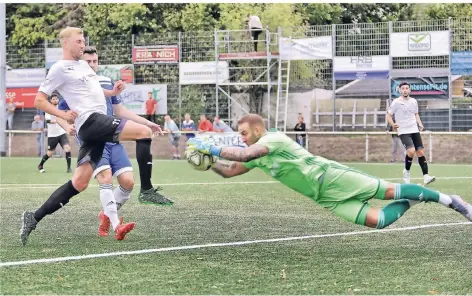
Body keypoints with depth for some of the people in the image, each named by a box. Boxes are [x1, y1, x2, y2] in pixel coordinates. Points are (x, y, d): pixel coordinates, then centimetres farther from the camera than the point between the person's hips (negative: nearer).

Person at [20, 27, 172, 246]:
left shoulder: (84, 65, 24)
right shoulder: (60, 68, -2)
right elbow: (39, 100, -2)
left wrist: (112, 92, 17)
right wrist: (63, 115, -14)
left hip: (98, 125, 9)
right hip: (90, 121, -9)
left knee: (79, 182, 2)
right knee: (144, 132, -17)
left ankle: (34, 218, 3)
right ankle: (147, 190, -14)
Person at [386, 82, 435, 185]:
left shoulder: (414, 101, 10)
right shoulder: (396, 102, -5)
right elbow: (388, 115, -1)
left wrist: (420, 124, 8)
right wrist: (393, 124, -20)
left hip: (414, 130, 5)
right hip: (403, 131, -5)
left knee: (421, 152, -3)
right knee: (411, 151, -24)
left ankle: (426, 177, -3)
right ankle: (406, 172, 0)